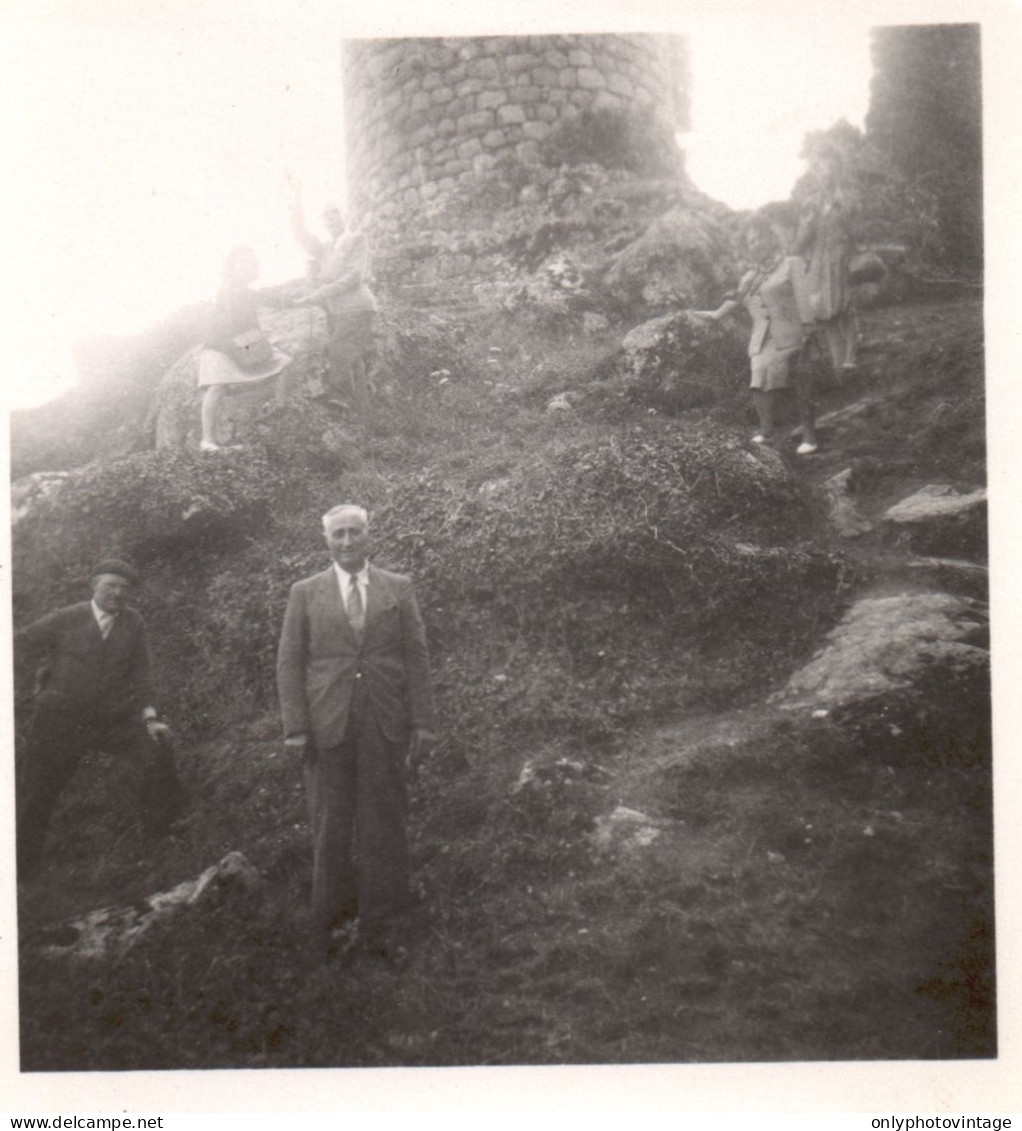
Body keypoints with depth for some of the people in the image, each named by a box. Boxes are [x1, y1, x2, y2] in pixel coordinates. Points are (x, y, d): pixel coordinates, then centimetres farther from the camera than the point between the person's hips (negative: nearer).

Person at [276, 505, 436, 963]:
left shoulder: (399, 589, 8)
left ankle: (381, 931, 14)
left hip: (385, 725, 0)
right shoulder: (305, 593, 7)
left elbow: (417, 657, 6)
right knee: (331, 828, 5)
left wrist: (422, 722, -1)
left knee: (384, 827, 4)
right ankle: (333, 922, 19)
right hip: (328, 727, 0)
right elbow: (289, 662, 5)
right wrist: (295, 727, -4)